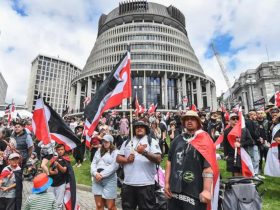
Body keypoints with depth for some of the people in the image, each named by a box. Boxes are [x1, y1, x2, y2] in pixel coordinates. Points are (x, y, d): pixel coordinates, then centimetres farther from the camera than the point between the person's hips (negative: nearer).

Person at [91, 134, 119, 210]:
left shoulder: (115, 152, -1)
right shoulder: (99, 151, 15)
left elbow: (114, 166, -12)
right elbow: (93, 163, 9)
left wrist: (102, 175, -15)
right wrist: (95, 173, -9)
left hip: (109, 180, -4)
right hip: (97, 180, 5)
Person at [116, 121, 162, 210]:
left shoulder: (152, 141, 0)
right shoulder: (127, 142, 13)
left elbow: (158, 159, -11)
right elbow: (118, 158, 11)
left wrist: (144, 152, -25)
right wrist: (126, 160, -9)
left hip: (146, 184, -3)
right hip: (128, 183, 4)